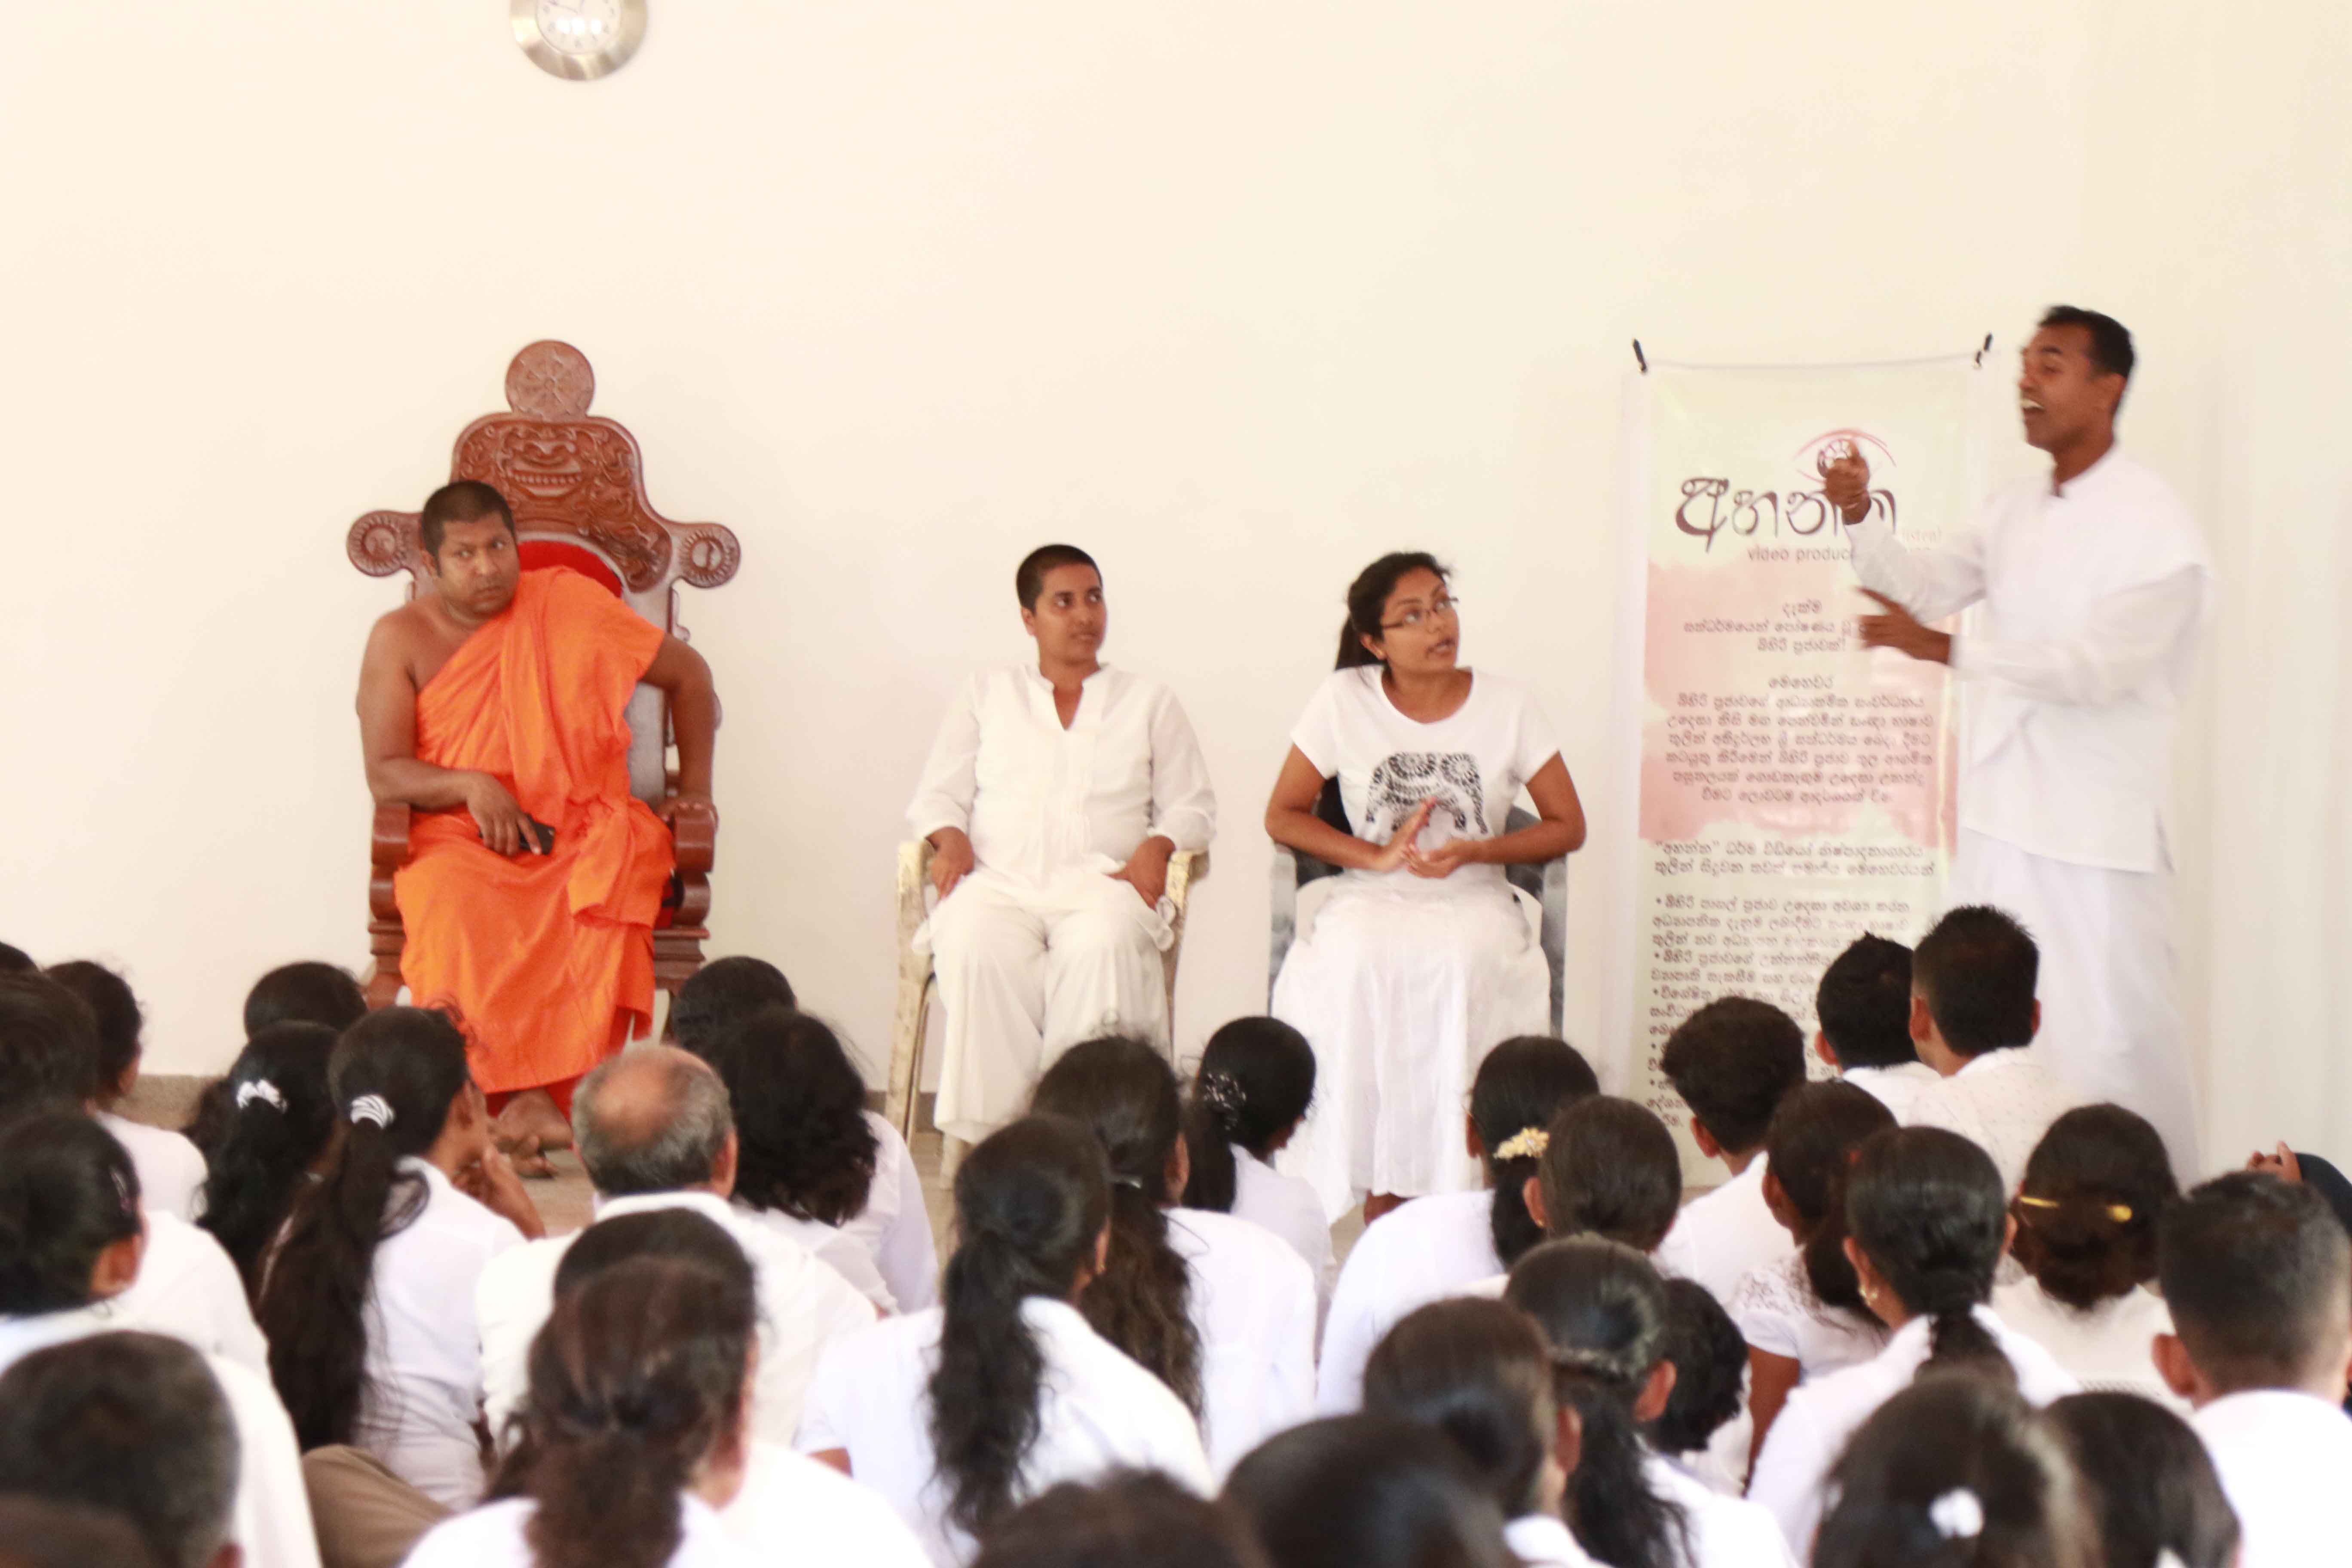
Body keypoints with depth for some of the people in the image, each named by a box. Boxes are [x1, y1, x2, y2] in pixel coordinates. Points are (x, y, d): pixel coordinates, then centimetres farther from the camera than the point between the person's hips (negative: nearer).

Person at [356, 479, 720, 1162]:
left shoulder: (567, 605, 5)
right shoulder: (401, 639, 4)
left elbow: (687, 674, 15)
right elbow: (385, 775, -1)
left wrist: (695, 786, 8)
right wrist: (468, 786, -19)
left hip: (581, 830, 1)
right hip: (460, 840, 0)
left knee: (606, 898, -35)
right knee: (456, 907, -36)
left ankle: (545, 1094, -34)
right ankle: (528, 1101, -37)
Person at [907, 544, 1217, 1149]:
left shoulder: (1148, 701, 22)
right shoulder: (987, 693, 24)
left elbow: (1193, 804, 17)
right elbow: (938, 793, 20)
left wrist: (1156, 847, -5)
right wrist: (951, 839, -3)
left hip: (1099, 879, 0)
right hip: (1000, 879, 0)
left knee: (1102, 945, -38)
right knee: (974, 945, -36)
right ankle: (992, 1127, -35)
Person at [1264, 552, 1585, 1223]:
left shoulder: (1508, 704, 5)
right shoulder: (1344, 702, 5)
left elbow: (1568, 826, 6)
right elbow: (1282, 816, 6)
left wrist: (1475, 851, -11)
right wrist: (1379, 857, -8)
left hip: (1474, 901, 0)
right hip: (1371, 902, 0)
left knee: (1466, 966, -34)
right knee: (1352, 965, -33)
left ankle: (1453, 1210, -27)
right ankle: (1379, 1223, -27)